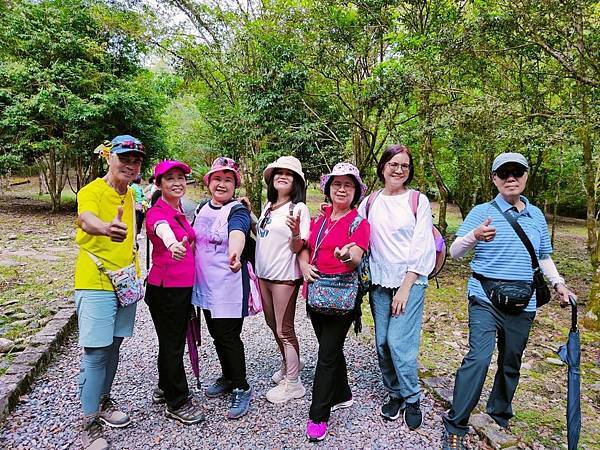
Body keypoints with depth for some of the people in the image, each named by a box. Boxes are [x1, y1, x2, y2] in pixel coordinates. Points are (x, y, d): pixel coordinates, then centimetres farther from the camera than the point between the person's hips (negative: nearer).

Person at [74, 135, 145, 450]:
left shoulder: (131, 194, 8)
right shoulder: (91, 191, -14)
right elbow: (85, 219, -36)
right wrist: (106, 228, -58)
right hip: (95, 283, -6)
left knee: (113, 347, 16)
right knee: (96, 353, -4)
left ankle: (103, 401, 33)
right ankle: (89, 423, 9)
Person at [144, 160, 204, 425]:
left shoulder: (181, 211, 9)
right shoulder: (157, 212, -18)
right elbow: (163, 230, -43)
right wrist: (173, 245, -62)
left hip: (184, 286, 8)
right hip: (165, 288, -8)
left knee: (175, 340, 20)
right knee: (172, 344, 4)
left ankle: (165, 389, 39)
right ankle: (177, 403, 18)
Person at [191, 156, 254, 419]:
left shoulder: (238, 211, -12)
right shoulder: (202, 208, 9)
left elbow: (237, 233, -35)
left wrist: (235, 253, -55)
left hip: (229, 284, -7)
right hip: (205, 284, 7)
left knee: (229, 336, -3)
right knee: (216, 334, 17)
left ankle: (241, 389, 15)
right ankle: (228, 378, 37)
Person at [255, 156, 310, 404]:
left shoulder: (299, 208, -13)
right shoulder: (268, 206, 9)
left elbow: (297, 248, -17)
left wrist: (296, 232, -35)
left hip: (284, 276, -8)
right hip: (263, 274, 8)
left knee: (284, 330, 2)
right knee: (273, 324, 20)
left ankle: (292, 383, 18)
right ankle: (288, 365, 42)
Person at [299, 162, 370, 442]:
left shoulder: (359, 223, -6)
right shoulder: (320, 218, 10)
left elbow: (355, 261, -17)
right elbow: (305, 246, 18)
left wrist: (347, 256, -39)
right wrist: (304, 265, -3)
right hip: (316, 291, 6)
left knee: (327, 355, -2)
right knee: (331, 349, 18)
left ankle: (318, 417, 11)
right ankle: (343, 395, 38)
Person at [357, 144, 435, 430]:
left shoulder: (418, 200, 0)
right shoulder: (369, 202, 8)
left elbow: (422, 246, -5)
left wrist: (406, 287, -10)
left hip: (409, 281, -3)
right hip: (379, 282, 3)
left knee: (398, 341, -9)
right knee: (382, 342, 7)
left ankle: (412, 399, 15)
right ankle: (395, 394, 28)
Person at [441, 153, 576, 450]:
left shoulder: (536, 215, 10)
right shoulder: (482, 212, -4)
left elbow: (544, 256, 22)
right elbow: (454, 252, -8)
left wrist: (558, 283, 6)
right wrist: (474, 236, -27)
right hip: (486, 300, -5)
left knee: (511, 363, 16)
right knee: (479, 358, -18)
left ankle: (500, 414, 37)